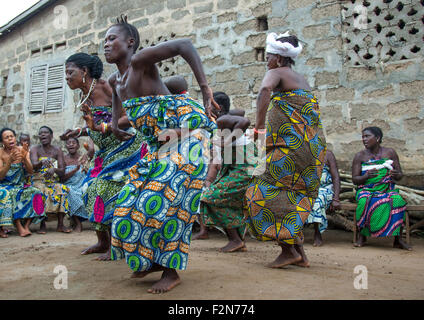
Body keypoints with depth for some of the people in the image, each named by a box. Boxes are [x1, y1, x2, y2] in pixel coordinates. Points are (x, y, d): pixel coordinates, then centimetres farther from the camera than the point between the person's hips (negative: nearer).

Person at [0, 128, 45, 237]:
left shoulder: (22, 150, 0)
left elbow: (30, 171, -8)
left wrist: (24, 157, -24)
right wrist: (10, 160, -28)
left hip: (20, 185, 3)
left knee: (34, 193, -25)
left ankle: (26, 226, -26)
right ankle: (19, 227, -34)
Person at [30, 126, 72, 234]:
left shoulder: (57, 150, 8)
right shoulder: (34, 149, 4)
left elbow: (62, 171, -1)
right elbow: (34, 166, -16)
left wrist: (54, 169, -25)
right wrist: (42, 162, -40)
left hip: (54, 181, 2)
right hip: (38, 180, -2)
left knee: (63, 190, -29)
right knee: (43, 192, -35)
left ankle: (60, 224, -26)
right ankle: (42, 224, -26)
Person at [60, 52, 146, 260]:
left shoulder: (106, 87, -13)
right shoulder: (84, 98, 11)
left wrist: (101, 127, -26)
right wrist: (78, 132, 6)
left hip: (125, 146, -9)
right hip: (106, 151, 9)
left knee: (110, 188, -13)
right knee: (91, 189, 7)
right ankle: (102, 242, 19)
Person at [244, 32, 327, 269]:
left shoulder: (277, 73, -1)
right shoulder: (302, 80, 24)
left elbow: (265, 90, -25)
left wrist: (259, 126, -23)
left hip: (292, 147, -9)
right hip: (313, 146, 9)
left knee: (267, 192, -5)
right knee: (295, 197, 12)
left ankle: (289, 250, -8)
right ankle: (300, 253, 14)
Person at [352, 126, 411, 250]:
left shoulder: (390, 152, 7)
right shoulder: (360, 156, 4)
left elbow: (400, 176, 9)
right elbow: (354, 179, 0)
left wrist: (396, 175, -17)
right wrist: (366, 176, -21)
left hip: (387, 189, 1)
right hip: (366, 189, -1)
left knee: (397, 201, -31)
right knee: (365, 202, -34)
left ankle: (398, 239, -22)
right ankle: (362, 235, -19)